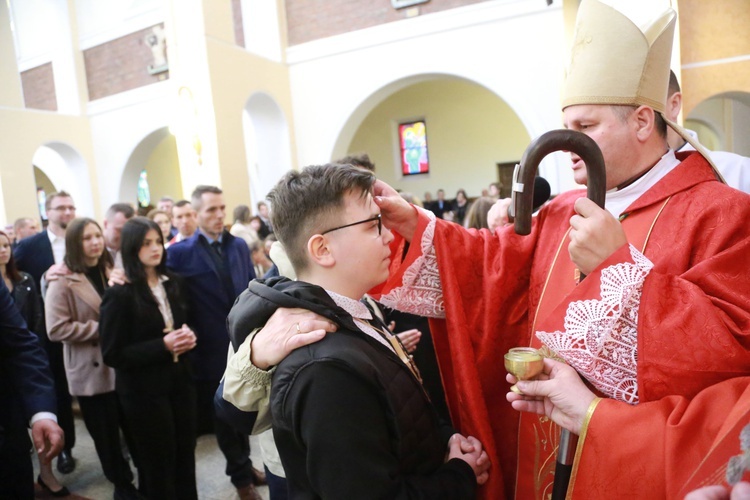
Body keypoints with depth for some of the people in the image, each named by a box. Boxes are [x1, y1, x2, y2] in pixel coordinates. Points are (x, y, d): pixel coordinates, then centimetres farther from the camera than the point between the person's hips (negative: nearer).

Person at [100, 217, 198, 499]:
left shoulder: (172, 283, 4)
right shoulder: (119, 294, -13)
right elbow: (112, 355, -14)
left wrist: (187, 337, -6)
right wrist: (163, 346, -22)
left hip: (180, 381, 5)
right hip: (144, 390, -5)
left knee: (185, 457, 14)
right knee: (158, 465, 13)